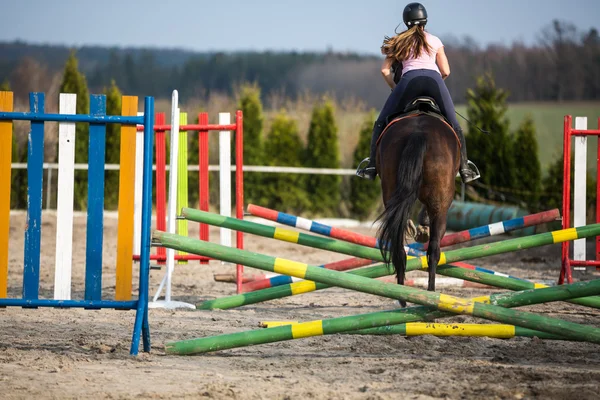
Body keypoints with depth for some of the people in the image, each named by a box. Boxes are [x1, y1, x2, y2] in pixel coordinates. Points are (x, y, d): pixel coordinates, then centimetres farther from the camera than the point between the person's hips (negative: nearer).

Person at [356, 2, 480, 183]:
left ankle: (372, 167, 0)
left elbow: (385, 70, 15)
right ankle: (464, 168, 4)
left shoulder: (399, 41, 24)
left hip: (409, 79, 0)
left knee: (381, 123, 11)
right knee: (454, 125, 12)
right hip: (433, 78, 1)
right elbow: (445, 71, 17)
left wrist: (395, 88, 29)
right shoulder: (434, 41, 24)